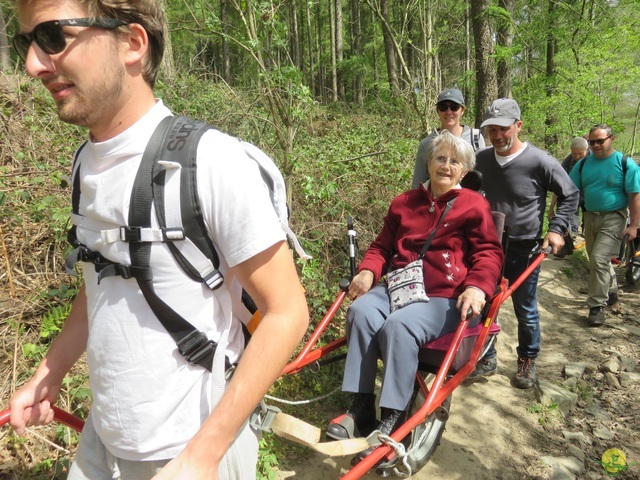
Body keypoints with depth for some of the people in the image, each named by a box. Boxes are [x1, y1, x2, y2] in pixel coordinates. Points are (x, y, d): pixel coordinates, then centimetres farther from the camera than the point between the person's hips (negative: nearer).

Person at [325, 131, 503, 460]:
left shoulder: (474, 205, 7)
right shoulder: (404, 202, 18)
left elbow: (489, 252, 1)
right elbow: (381, 247, 19)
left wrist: (477, 287, -20)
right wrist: (368, 272, -3)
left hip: (444, 297, -4)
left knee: (398, 325, -33)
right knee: (362, 311, -27)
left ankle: (393, 420, -22)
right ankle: (360, 410, -21)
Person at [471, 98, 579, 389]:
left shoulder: (540, 161, -13)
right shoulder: (481, 159, -1)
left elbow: (570, 194, 0)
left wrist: (556, 228, -8)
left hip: (524, 250, -3)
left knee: (526, 311, 11)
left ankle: (527, 362, 32)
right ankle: (486, 359, 27)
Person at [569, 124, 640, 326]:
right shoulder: (583, 163, 4)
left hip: (613, 219, -5)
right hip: (590, 217, 5)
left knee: (599, 259, -15)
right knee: (597, 260, 17)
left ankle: (597, 305, -4)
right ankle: (610, 292, 41)